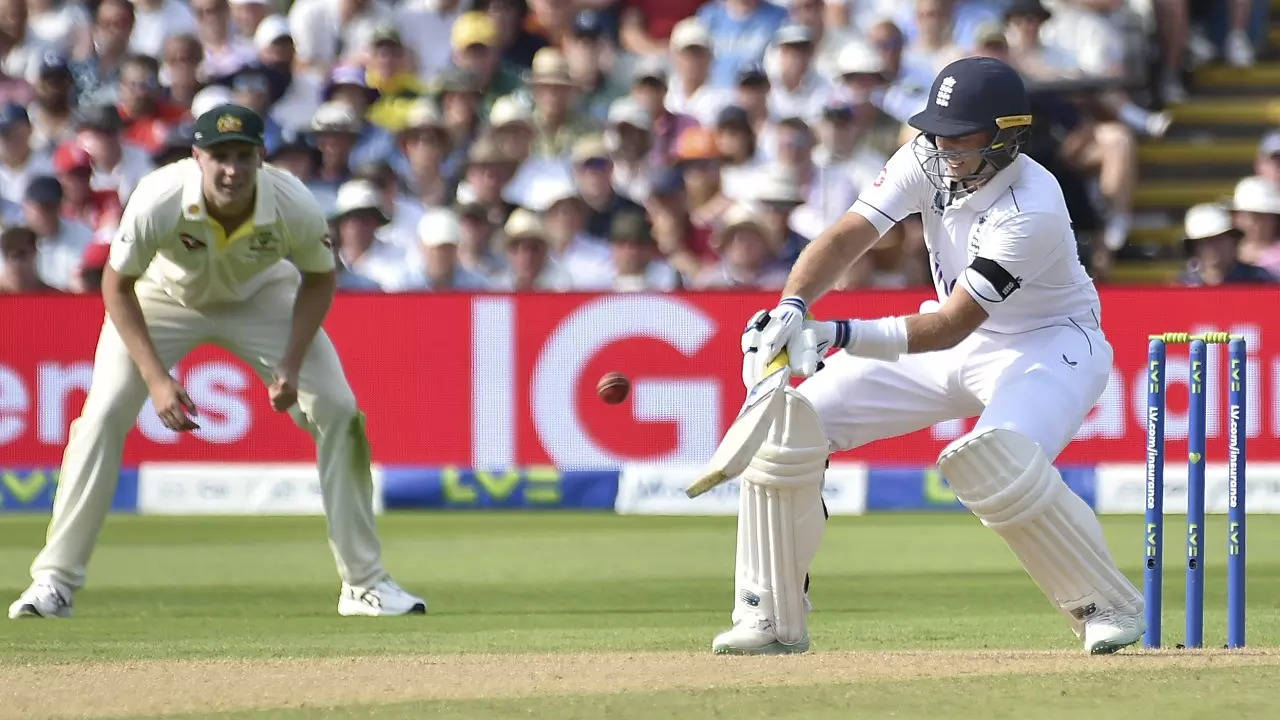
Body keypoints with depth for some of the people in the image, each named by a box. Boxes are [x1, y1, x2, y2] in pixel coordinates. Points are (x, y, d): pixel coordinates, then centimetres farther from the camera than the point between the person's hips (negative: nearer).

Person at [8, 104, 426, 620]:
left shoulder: (295, 206, -32)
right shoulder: (158, 201, -36)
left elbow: (318, 280, -11)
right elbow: (117, 285, -21)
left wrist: (292, 365, -22)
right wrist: (156, 378, -29)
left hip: (262, 297, 1)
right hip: (165, 297, -1)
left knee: (339, 413, -11)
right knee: (103, 415, -16)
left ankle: (365, 583, 1)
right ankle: (54, 582, -7)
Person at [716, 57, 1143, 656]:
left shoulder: (1033, 211, -31)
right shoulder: (928, 159, -13)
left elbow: (952, 325, -33)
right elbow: (847, 235, -20)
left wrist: (842, 335, -43)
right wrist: (794, 308, -39)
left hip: (1051, 343, -7)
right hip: (958, 340, 7)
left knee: (1001, 465, -38)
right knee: (787, 418, -6)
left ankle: (1108, 605, -15)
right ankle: (771, 620, 3)